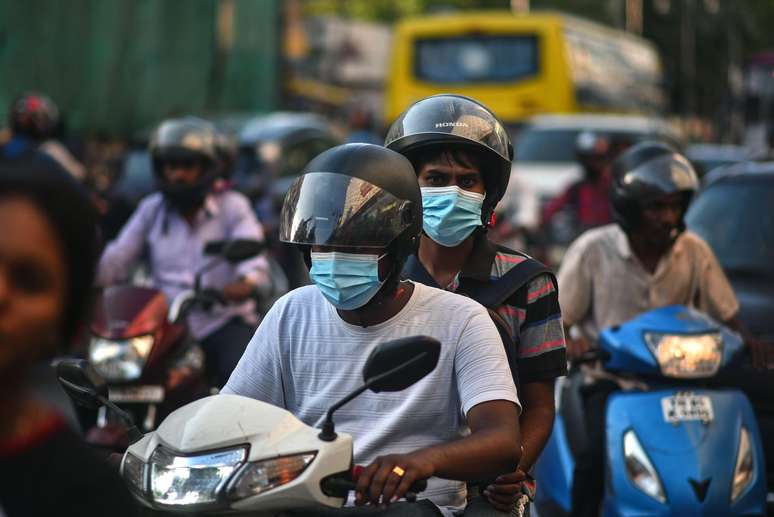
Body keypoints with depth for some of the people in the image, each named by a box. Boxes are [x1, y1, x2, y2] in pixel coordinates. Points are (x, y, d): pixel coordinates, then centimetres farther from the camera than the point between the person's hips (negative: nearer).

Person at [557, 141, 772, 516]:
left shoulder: (694, 251, 3)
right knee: (601, 449, -32)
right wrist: (569, 343, -23)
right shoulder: (592, 250, -5)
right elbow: (555, 320, 0)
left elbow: (726, 314, 10)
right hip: (610, 381, -3)